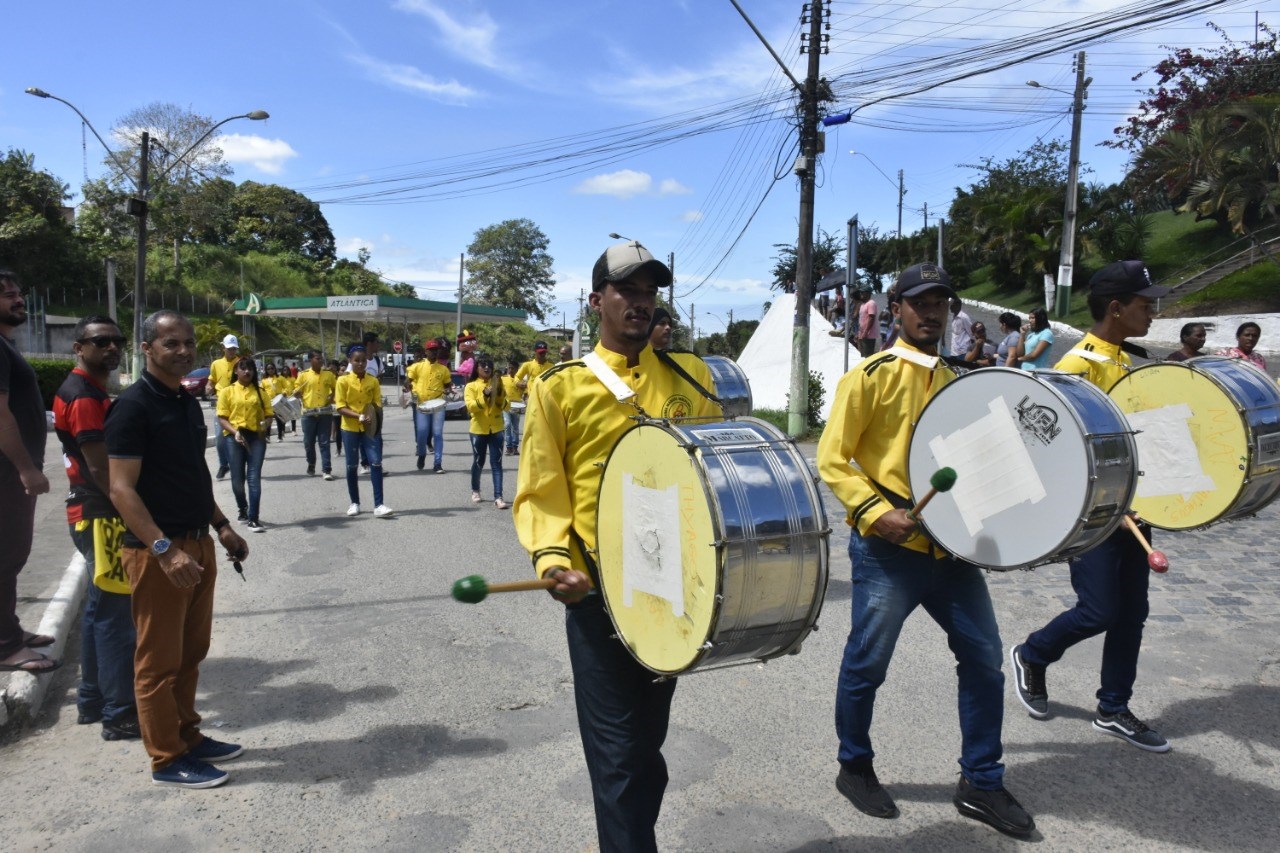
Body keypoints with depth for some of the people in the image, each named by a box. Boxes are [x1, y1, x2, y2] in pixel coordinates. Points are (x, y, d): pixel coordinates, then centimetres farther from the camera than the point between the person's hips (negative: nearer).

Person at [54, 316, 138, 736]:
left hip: (97, 513, 11)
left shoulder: (90, 392, 16)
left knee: (100, 608, 17)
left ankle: (92, 700, 28)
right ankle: (121, 715, 0)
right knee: (114, 614, -6)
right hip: (101, 515, -11)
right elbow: (100, 468, -21)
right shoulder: (84, 397, -16)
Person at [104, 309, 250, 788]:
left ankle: (188, 736, 31)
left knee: (191, 651, 17)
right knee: (160, 659, 4)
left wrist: (221, 526, 16)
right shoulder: (133, 406, -14)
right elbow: (121, 489, -19)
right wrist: (165, 549, -26)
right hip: (157, 551, -8)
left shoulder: (188, 404, 13)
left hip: (197, 545, 8)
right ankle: (167, 759, 15)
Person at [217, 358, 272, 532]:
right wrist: (235, 432, -16)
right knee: (237, 479, 7)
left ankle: (253, 519, -6)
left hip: (257, 437, 0)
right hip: (235, 437, 0)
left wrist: (266, 425, -13)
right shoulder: (227, 392, 5)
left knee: (254, 478, -6)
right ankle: (243, 509, 33)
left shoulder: (260, 392, 10)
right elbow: (222, 418, 0)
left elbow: (269, 414, 9)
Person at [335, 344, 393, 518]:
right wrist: (359, 416, -23)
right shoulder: (343, 380, -5)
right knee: (351, 466, 8)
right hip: (350, 429, -1)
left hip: (369, 428, 1)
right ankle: (354, 503, 22)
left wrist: (373, 416, -17)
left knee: (376, 463, -9)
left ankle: (378, 505, -9)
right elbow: (340, 407, -9)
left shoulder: (373, 381, 2)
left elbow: (377, 404, 5)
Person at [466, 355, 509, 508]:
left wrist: (500, 395, -14)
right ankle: (475, 491, 33)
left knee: (497, 464, -5)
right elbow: (470, 406, -14)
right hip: (478, 430, -1)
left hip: (496, 430, 1)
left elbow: (506, 407, 2)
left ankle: (498, 497, -10)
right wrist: (484, 396, -25)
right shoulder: (471, 386, 0)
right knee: (478, 462, 11)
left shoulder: (497, 385, 8)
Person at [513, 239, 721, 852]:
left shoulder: (690, 376, 8)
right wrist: (552, 559, -21)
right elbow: (540, 490, -5)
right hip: (599, 588, -4)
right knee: (618, 750, -1)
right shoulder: (560, 387, -2)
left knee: (648, 739, 20)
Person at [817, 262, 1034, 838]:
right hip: (887, 550, -6)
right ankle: (854, 768, 29)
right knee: (866, 665, 6)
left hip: (948, 546, 7)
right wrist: (875, 512, -22)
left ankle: (981, 783, 26)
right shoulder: (871, 376, -8)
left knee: (984, 656, 10)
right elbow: (831, 460, -11)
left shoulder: (951, 381, 13)